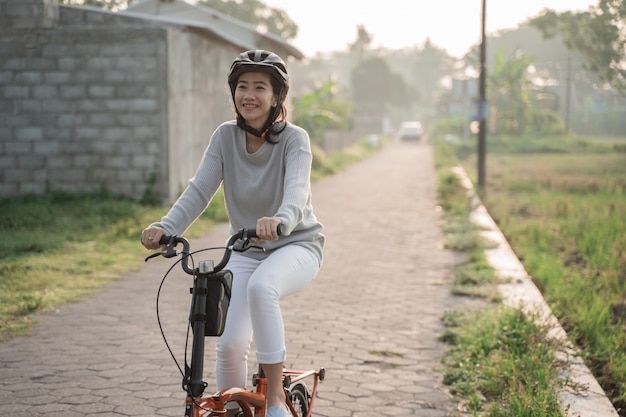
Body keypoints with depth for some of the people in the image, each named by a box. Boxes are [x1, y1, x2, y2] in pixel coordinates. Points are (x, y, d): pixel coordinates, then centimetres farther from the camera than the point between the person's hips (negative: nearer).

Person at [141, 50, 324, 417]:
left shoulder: (294, 139, -15)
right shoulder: (226, 137, -5)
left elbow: (296, 190, -32)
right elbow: (199, 190, -15)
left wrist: (280, 221, -55)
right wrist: (166, 227, -34)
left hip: (297, 245, -3)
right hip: (245, 250, 3)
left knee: (261, 286, -37)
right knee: (230, 344, -14)